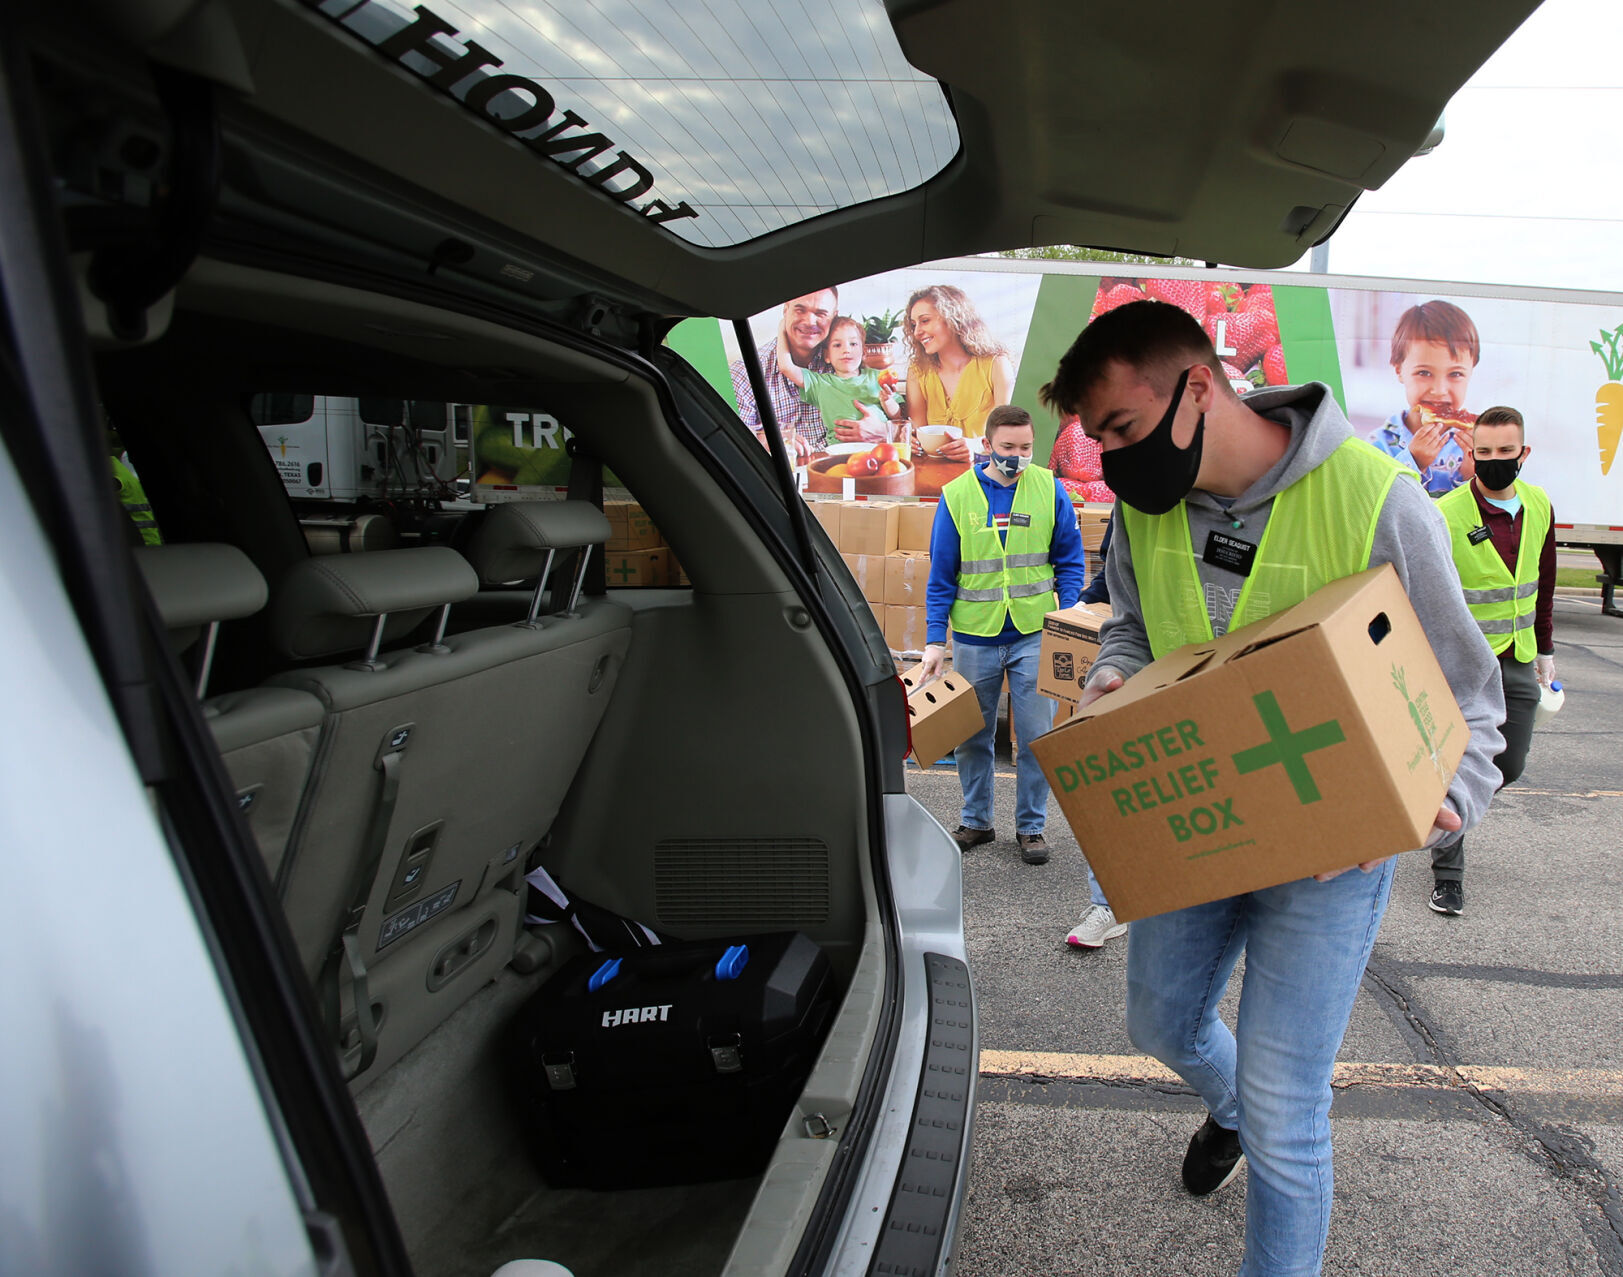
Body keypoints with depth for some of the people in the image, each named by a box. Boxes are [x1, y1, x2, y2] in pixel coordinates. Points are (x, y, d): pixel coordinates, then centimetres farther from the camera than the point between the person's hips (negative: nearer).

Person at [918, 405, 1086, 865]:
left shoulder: (1049, 490, 0)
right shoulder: (957, 496, -2)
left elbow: (1070, 561, 6)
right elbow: (941, 576, 2)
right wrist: (934, 640, -3)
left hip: (1034, 636, 0)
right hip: (974, 637, 1)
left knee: (1037, 737, 3)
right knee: (973, 737, 11)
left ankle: (1031, 826, 19)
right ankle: (976, 821, 27)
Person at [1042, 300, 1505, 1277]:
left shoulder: (1377, 500, -20)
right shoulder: (1145, 507, -5)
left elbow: (1463, 694, -11)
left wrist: (1440, 801, -28)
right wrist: (1113, 681, -10)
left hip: (1329, 843, -5)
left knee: (1283, 1115, -2)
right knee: (1162, 1022, 24)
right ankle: (1230, 1110, 59)